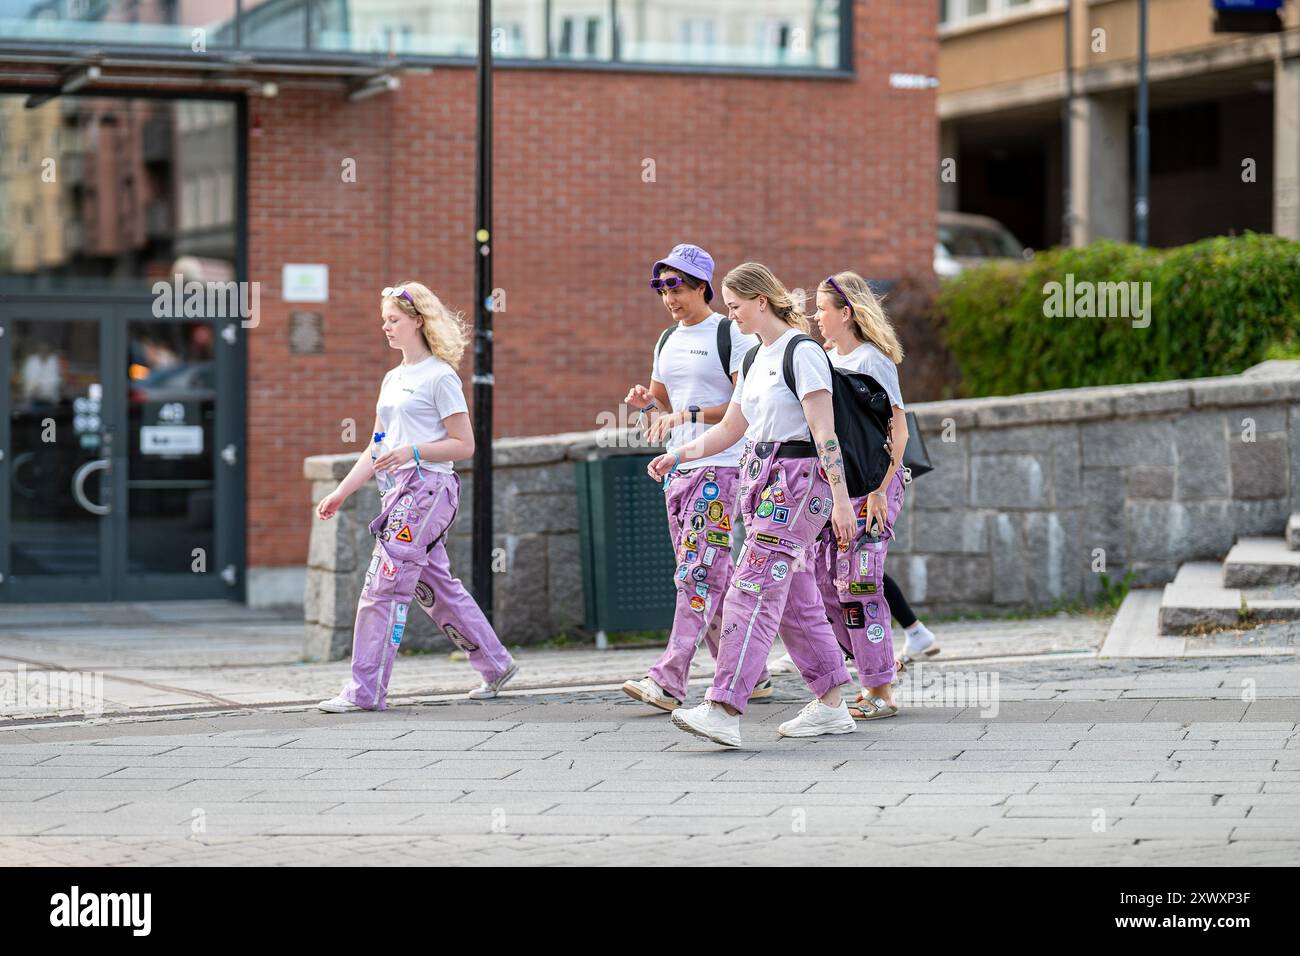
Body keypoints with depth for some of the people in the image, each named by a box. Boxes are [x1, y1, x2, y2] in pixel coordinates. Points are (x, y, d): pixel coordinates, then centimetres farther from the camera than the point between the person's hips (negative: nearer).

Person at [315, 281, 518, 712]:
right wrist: (340, 493, 14)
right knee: (438, 588, 12)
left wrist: (413, 452, -21)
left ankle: (365, 690, -11)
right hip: (400, 490, 9)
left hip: (428, 487, -9)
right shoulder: (392, 379, 18)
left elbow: (464, 445, -9)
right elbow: (376, 449, 20)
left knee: (383, 588, -12)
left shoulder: (440, 376, -7)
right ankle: (496, 665, 23)